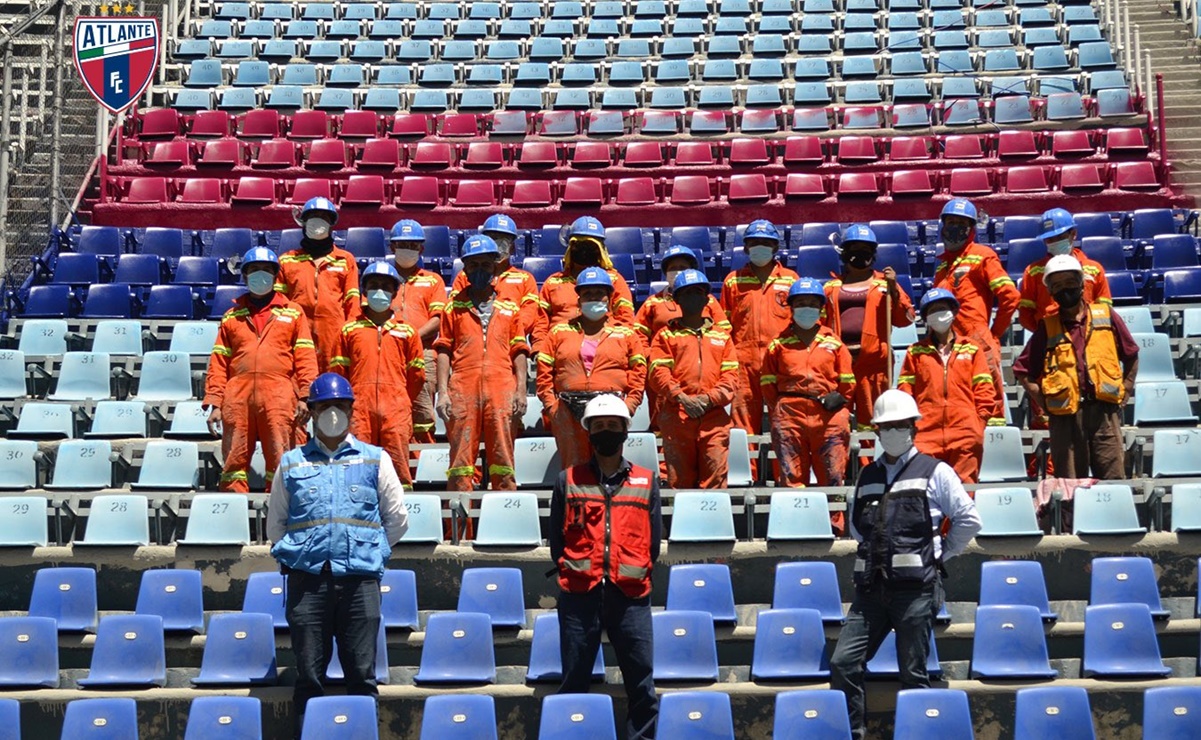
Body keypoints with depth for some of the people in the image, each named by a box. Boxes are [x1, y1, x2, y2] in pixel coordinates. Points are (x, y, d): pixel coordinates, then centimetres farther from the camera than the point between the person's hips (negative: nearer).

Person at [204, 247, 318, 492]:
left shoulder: (293, 313, 16)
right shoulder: (232, 316, 19)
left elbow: (305, 358, 7)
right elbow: (218, 363, 13)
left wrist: (305, 397, -4)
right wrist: (213, 403, 3)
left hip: (279, 398, -2)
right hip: (238, 397, 2)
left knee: (280, 461, -6)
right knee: (234, 459, -1)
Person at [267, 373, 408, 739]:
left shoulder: (376, 460, 10)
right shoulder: (291, 463, 12)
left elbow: (397, 520, 13)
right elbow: (275, 524, 18)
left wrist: (369, 551, 11)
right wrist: (295, 554, 10)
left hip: (360, 580, 0)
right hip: (307, 580, 1)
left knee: (362, 674, 1)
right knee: (308, 675, 3)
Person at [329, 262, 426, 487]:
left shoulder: (406, 331, 14)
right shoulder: (350, 329, 13)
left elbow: (417, 375, 14)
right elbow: (338, 371, 11)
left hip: (396, 409, 0)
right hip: (359, 409, 0)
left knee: (398, 466, -4)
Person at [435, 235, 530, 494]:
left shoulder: (510, 308, 16)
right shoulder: (454, 307, 13)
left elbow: (519, 351, 12)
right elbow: (444, 351, 8)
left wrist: (521, 390, 0)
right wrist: (442, 392, -2)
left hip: (501, 389, 1)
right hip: (462, 390, 0)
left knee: (503, 457, -1)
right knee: (460, 457, -2)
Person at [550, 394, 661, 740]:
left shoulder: (646, 481, 10)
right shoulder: (568, 480, 8)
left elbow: (654, 540, 11)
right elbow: (555, 537, 9)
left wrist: (636, 574, 7)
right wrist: (573, 572, 7)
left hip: (630, 595, 0)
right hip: (580, 594, 0)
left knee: (643, 682, 1)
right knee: (574, 683, 6)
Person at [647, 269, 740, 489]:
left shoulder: (721, 336, 19)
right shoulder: (666, 335, 13)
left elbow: (731, 375, 10)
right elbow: (658, 372, 1)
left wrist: (710, 398, -6)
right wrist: (682, 398, -13)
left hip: (714, 416, 1)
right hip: (676, 416, -1)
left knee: (715, 477, -6)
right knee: (679, 479, -1)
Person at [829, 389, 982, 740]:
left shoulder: (934, 472, 3)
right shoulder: (867, 476, 16)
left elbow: (969, 519, 2)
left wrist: (938, 555, 5)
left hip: (916, 588, -5)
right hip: (871, 587, 5)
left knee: (913, 675, 0)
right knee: (843, 663, -4)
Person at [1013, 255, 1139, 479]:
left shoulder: (1106, 316, 8)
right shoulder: (1047, 328, 8)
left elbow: (1131, 356, 17)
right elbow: (1023, 370, 10)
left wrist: (1124, 394, 8)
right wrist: (1045, 402, 1)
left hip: (1105, 412, 0)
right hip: (1065, 416, 0)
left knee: (1114, 481, -3)